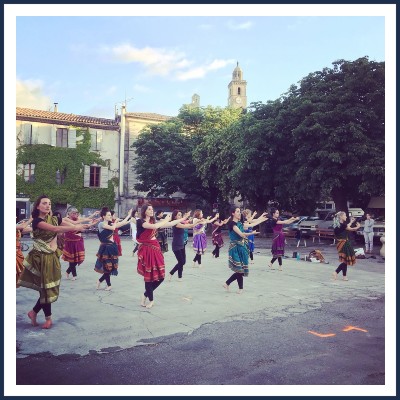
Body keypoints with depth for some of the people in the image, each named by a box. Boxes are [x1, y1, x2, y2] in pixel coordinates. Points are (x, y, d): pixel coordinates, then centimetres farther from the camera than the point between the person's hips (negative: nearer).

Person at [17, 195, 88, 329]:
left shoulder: (54, 219, 6)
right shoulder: (37, 221, -13)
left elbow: (72, 225, -3)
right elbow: (55, 229, -29)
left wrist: (79, 226, -22)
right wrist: (75, 228, -33)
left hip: (53, 256, 6)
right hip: (42, 257, -6)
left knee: (51, 287, 10)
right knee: (46, 287, 2)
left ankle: (34, 312, 31)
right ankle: (48, 318, 19)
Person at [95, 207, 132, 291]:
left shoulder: (110, 224, 11)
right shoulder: (101, 224, -10)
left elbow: (122, 223, 8)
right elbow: (113, 228, -22)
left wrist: (129, 215, 8)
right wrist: (115, 223, -2)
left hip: (112, 246, 7)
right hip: (106, 247, -7)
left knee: (110, 267, 9)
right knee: (108, 267, 1)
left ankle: (100, 281, 27)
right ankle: (108, 285, 16)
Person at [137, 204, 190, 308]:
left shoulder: (153, 221, 14)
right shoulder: (140, 221, -9)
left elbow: (170, 224, 12)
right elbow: (154, 226, -25)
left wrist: (183, 219, 9)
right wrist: (165, 220, -9)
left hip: (155, 249, 7)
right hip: (146, 250, -7)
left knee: (160, 276, 5)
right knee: (149, 276, 0)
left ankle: (146, 294, 26)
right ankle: (151, 300, 20)